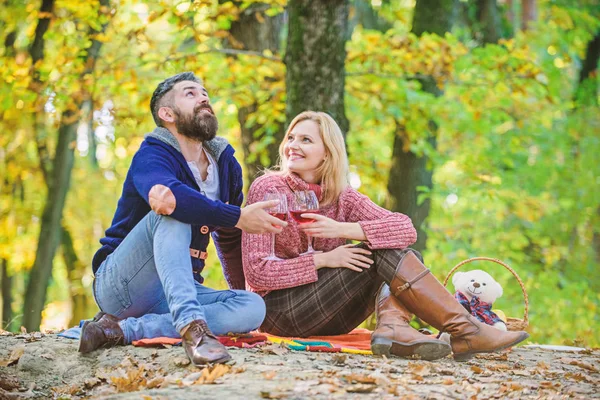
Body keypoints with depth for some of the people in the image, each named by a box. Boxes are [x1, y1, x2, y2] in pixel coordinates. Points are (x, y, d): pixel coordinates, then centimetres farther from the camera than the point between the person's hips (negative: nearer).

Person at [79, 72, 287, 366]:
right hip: (120, 283, -6)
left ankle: (122, 329, -24)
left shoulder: (226, 164, 9)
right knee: (171, 213, -30)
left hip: (176, 290, 6)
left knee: (253, 308, -20)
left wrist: (241, 288, 17)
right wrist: (239, 217, -33)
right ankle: (192, 325, -47)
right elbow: (169, 193, -38)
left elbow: (230, 239, 23)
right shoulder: (151, 156, -13)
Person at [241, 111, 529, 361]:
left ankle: (393, 325, -31)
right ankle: (465, 331, -21)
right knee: (382, 252, -20)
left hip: (327, 317, 6)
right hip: (280, 310, -6)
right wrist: (322, 259, -20)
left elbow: (406, 229, -10)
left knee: (407, 255, -5)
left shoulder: (341, 197, 5)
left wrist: (343, 229, -23)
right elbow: (256, 273, -17)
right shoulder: (268, 189, -9)